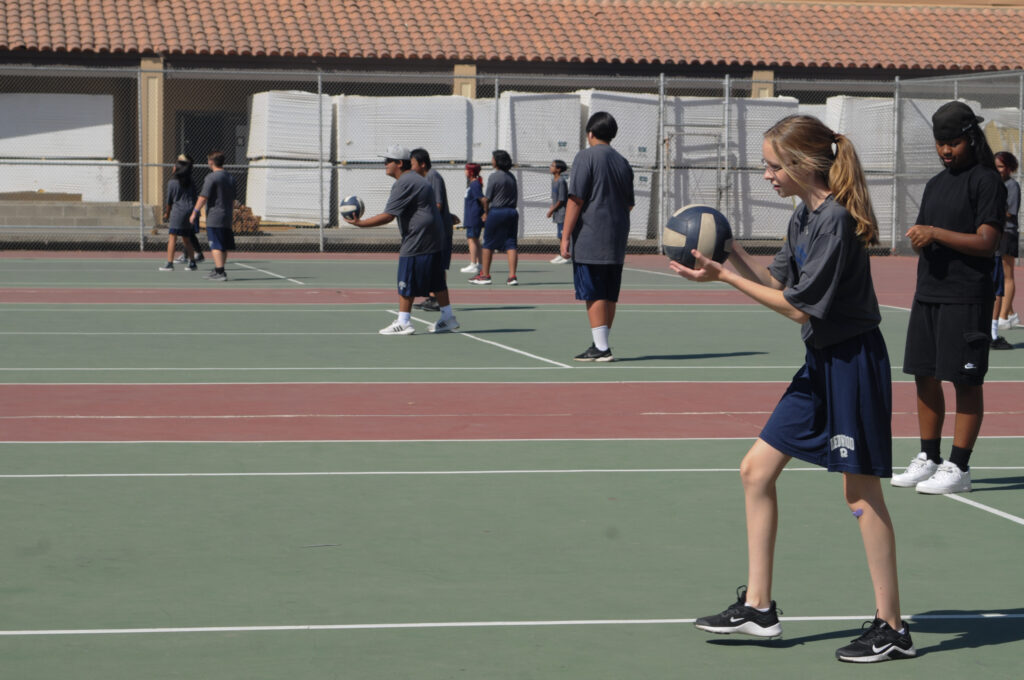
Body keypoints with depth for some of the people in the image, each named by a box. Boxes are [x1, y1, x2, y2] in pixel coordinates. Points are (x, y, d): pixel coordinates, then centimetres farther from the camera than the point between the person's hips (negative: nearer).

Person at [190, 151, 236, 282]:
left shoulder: (211, 177, -12)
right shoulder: (230, 177, 12)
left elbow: (203, 197, -15)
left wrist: (195, 212, -9)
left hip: (214, 217, -8)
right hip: (227, 217, 8)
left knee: (216, 246, -7)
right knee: (223, 247, 13)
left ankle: (220, 272, -11)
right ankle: (218, 270, 23)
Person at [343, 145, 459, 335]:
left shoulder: (403, 184, -14)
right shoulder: (418, 180, 18)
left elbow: (387, 216, -20)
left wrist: (360, 223, -14)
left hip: (417, 241, -10)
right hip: (434, 240, 10)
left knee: (406, 282, -4)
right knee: (436, 282, 14)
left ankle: (403, 323, -1)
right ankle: (448, 318, 17)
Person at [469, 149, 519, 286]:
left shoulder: (494, 176, -11)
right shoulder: (511, 176, 10)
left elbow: (487, 198, -10)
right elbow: (515, 197, 14)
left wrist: (486, 213, 7)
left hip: (496, 212, -6)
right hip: (512, 212, 6)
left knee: (488, 244, 6)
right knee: (511, 244, 3)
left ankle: (485, 275, 11)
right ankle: (512, 276, -2)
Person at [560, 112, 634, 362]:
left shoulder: (586, 157, -5)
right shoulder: (623, 162, 14)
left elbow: (576, 200, -12)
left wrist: (566, 236, -11)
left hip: (590, 239, -6)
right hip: (617, 242, 7)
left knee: (593, 294, -5)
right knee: (609, 296, 10)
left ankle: (601, 348, -8)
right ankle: (601, 344, 16)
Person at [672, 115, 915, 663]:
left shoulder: (837, 220, -20)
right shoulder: (804, 216, 9)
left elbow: (799, 307, -20)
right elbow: (777, 283, 12)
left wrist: (724, 278, -17)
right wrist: (731, 253, -3)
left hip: (853, 364, -10)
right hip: (822, 365, 10)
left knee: (861, 492, -3)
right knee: (756, 470, 9)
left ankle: (892, 629, 7)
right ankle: (758, 606, 16)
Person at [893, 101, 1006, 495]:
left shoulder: (986, 181, -7)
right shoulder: (936, 184, 17)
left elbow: (986, 242, -15)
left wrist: (936, 233, -18)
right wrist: (918, 238, 0)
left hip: (966, 298, -8)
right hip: (928, 295, 8)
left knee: (965, 381, -3)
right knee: (925, 376, 11)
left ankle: (958, 468, 0)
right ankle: (929, 459, 21)